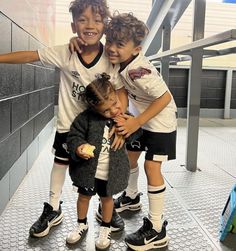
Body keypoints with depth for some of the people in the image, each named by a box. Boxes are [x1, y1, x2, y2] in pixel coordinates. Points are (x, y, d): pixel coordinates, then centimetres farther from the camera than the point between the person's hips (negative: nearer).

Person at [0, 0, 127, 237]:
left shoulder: (110, 59, -19)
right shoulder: (64, 53, -18)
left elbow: (120, 92, -15)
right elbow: (30, 56, -13)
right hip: (68, 121, 1)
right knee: (61, 162, 14)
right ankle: (53, 209, 34)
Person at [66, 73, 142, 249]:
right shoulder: (86, 118, -18)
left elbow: (135, 136, -1)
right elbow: (73, 136, -11)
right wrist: (78, 148, -31)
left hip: (111, 172, 0)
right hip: (88, 169, 0)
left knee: (107, 197, 19)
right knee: (84, 195, 20)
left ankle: (106, 228, 43)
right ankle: (82, 224, 47)